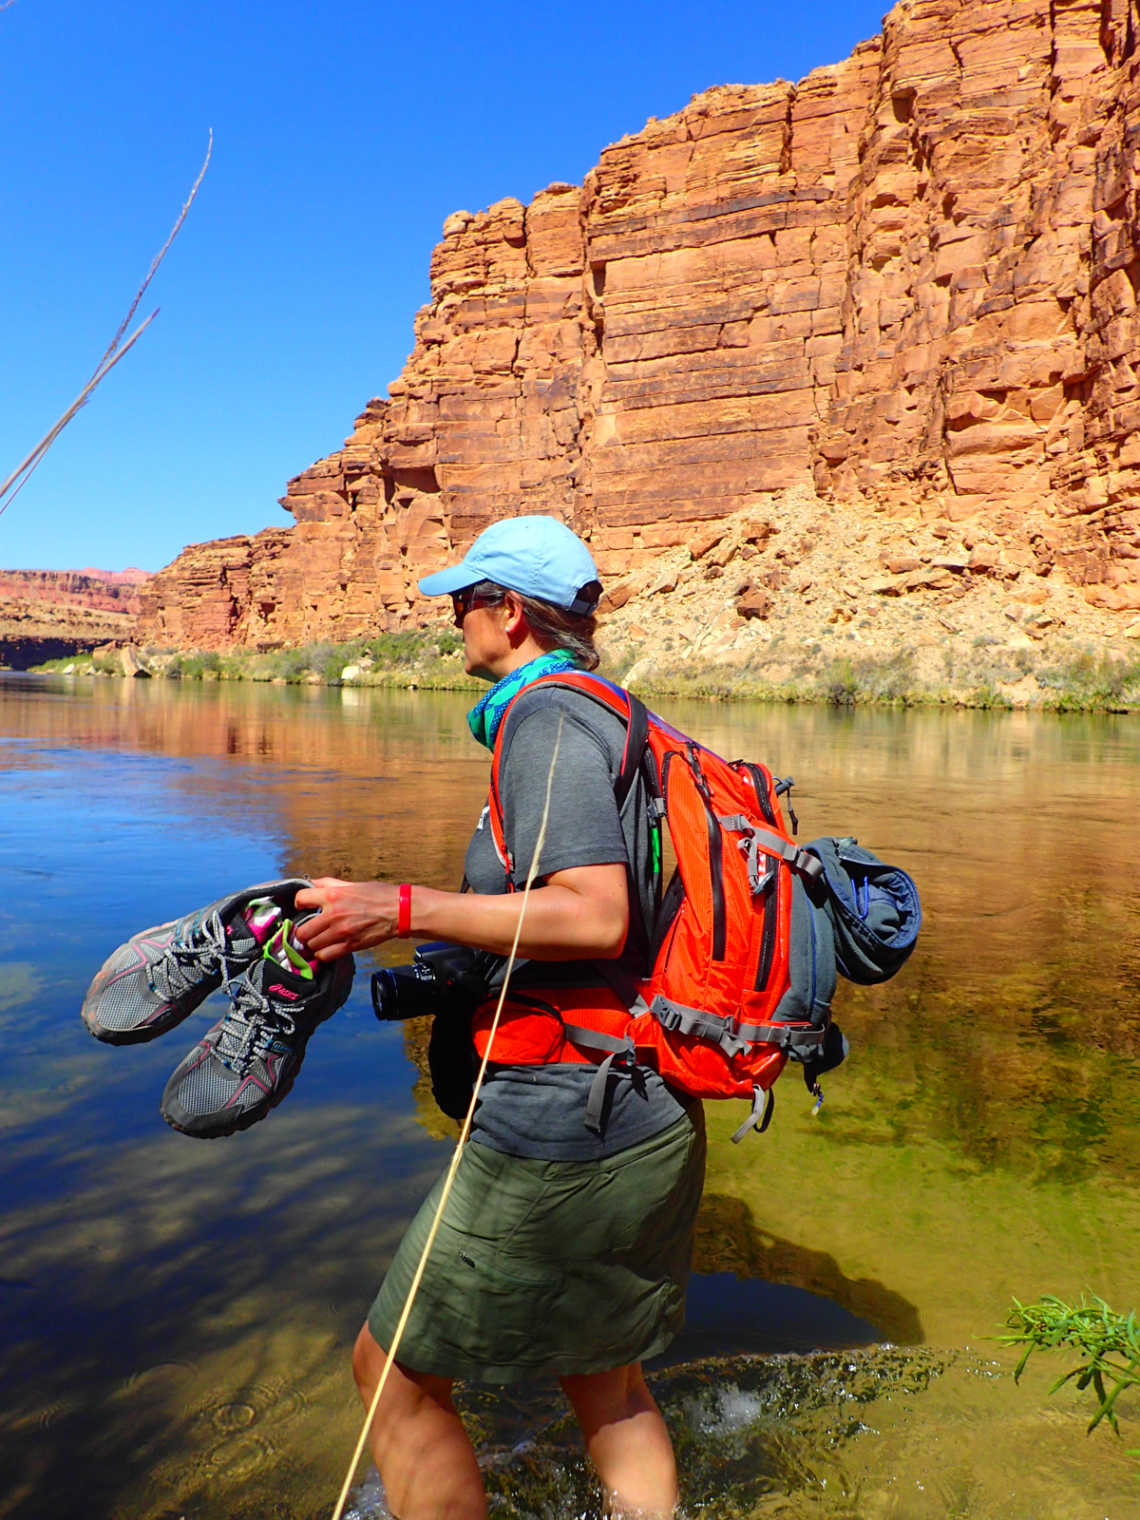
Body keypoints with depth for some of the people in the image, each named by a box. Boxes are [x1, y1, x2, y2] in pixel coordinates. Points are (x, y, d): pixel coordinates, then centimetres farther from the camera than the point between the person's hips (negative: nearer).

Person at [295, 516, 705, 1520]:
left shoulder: (547, 717, -14)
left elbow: (594, 917, -26)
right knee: (605, 1378, 25)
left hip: (565, 1111, -10)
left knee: (397, 1373, 9)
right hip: (658, 1122, 10)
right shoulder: (618, 719, 14)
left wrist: (402, 909, -22)